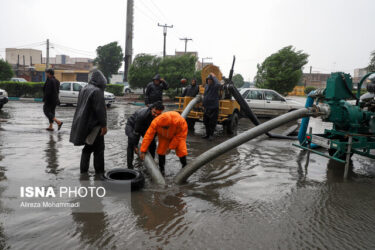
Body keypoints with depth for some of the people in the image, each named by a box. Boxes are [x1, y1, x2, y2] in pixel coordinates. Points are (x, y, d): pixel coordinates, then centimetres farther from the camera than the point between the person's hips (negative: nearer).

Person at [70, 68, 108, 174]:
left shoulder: (84, 89, 7)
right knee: (98, 149, 5)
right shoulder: (97, 91, -18)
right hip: (94, 126, -8)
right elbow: (100, 110, -20)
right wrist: (104, 125, -15)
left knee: (87, 148, 18)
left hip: (84, 124, 8)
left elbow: (80, 107, 16)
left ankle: (83, 170, 22)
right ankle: (99, 171, 12)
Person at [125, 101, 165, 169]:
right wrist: (135, 146, -27)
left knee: (152, 144, -3)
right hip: (132, 125, -5)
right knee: (131, 145, -20)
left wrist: (150, 140, -8)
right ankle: (130, 167, -10)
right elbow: (136, 131, -34)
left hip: (145, 126, 5)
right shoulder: (142, 115, -42)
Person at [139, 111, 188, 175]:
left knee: (181, 150, -11)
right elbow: (148, 136, -33)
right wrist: (143, 151, -33)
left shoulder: (179, 121, -42)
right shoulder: (155, 122, -36)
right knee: (161, 150, -8)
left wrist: (170, 147, -27)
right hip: (164, 136, 2)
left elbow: (180, 135, -28)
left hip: (177, 134, -2)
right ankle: (161, 169, 12)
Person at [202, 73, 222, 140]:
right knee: (206, 122, 14)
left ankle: (211, 135, 11)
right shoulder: (206, 86, 12)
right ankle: (207, 134, 26)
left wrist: (214, 76, -21)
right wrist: (203, 104, 23)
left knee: (212, 122, -1)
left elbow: (218, 84, -34)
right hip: (206, 107, 7)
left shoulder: (215, 86, -9)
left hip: (213, 107, -7)